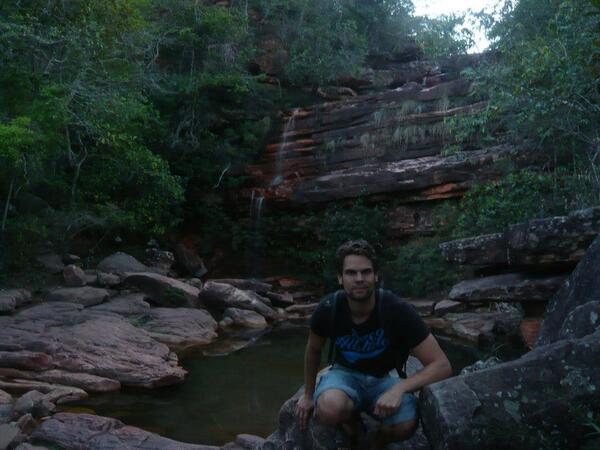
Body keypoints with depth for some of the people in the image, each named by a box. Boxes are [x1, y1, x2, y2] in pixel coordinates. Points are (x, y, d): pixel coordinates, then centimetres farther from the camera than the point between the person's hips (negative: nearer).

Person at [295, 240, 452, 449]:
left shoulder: (397, 310, -23)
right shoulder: (328, 309, -17)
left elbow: (442, 365, -22)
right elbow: (313, 350, 6)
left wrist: (399, 388, -36)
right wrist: (308, 395, 15)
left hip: (382, 378, 0)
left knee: (406, 424, -34)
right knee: (330, 408, -36)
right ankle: (350, 426, 3)